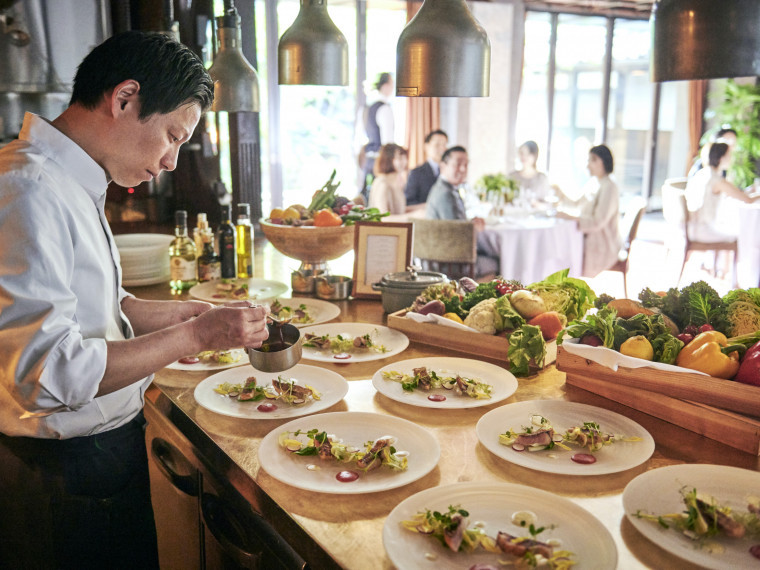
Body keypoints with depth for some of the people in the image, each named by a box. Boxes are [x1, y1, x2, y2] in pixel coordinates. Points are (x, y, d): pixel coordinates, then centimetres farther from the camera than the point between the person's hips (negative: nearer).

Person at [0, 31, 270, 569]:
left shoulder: (70, 183, 8)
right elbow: (48, 374, -30)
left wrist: (178, 313, 3)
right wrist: (196, 334, -24)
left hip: (110, 441, 9)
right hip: (66, 472, -9)